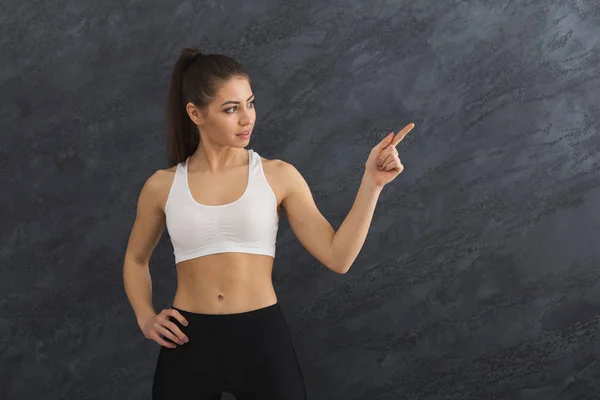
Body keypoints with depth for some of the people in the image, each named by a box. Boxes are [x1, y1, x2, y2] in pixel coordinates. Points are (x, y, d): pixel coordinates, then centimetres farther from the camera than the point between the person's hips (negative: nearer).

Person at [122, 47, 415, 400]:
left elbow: (337, 257, -6)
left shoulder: (278, 175, 0)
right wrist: (146, 318, 5)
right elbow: (136, 260, 19)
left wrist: (372, 183, -11)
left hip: (262, 338, -1)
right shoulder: (163, 185, 2)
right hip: (188, 343, 1)